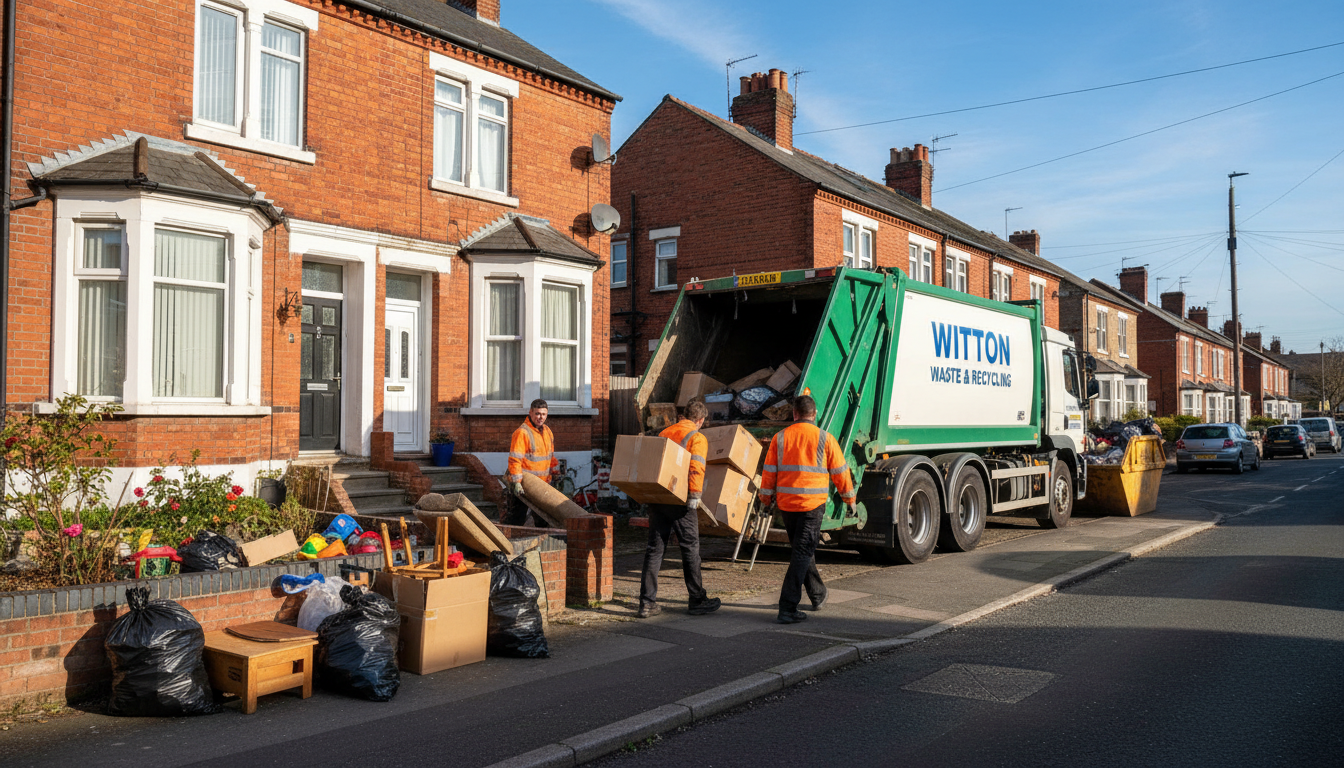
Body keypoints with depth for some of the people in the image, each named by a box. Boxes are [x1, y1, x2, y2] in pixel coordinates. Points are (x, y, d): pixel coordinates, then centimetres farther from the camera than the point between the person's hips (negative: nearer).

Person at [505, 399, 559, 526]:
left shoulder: (547, 431, 11)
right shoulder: (522, 432, -16)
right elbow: (515, 459, -21)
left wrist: (556, 474, 18)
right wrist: (516, 482, -26)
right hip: (523, 484, -8)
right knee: (518, 518, -5)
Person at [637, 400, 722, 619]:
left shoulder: (663, 433, 17)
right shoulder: (697, 438, -2)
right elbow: (696, 469, -16)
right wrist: (695, 496, -17)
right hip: (679, 500, -6)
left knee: (654, 548, 8)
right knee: (690, 549, 5)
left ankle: (647, 603, 6)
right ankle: (697, 601, 13)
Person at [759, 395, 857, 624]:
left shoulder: (780, 438, 2)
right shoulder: (824, 439, -3)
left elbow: (769, 472, 4)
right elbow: (840, 472, 3)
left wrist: (766, 500, 16)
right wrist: (850, 499, 15)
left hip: (786, 503, 3)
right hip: (813, 503, -3)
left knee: (802, 550, 20)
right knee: (803, 554, -3)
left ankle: (817, 595, 35)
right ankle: (788, 608, -9)